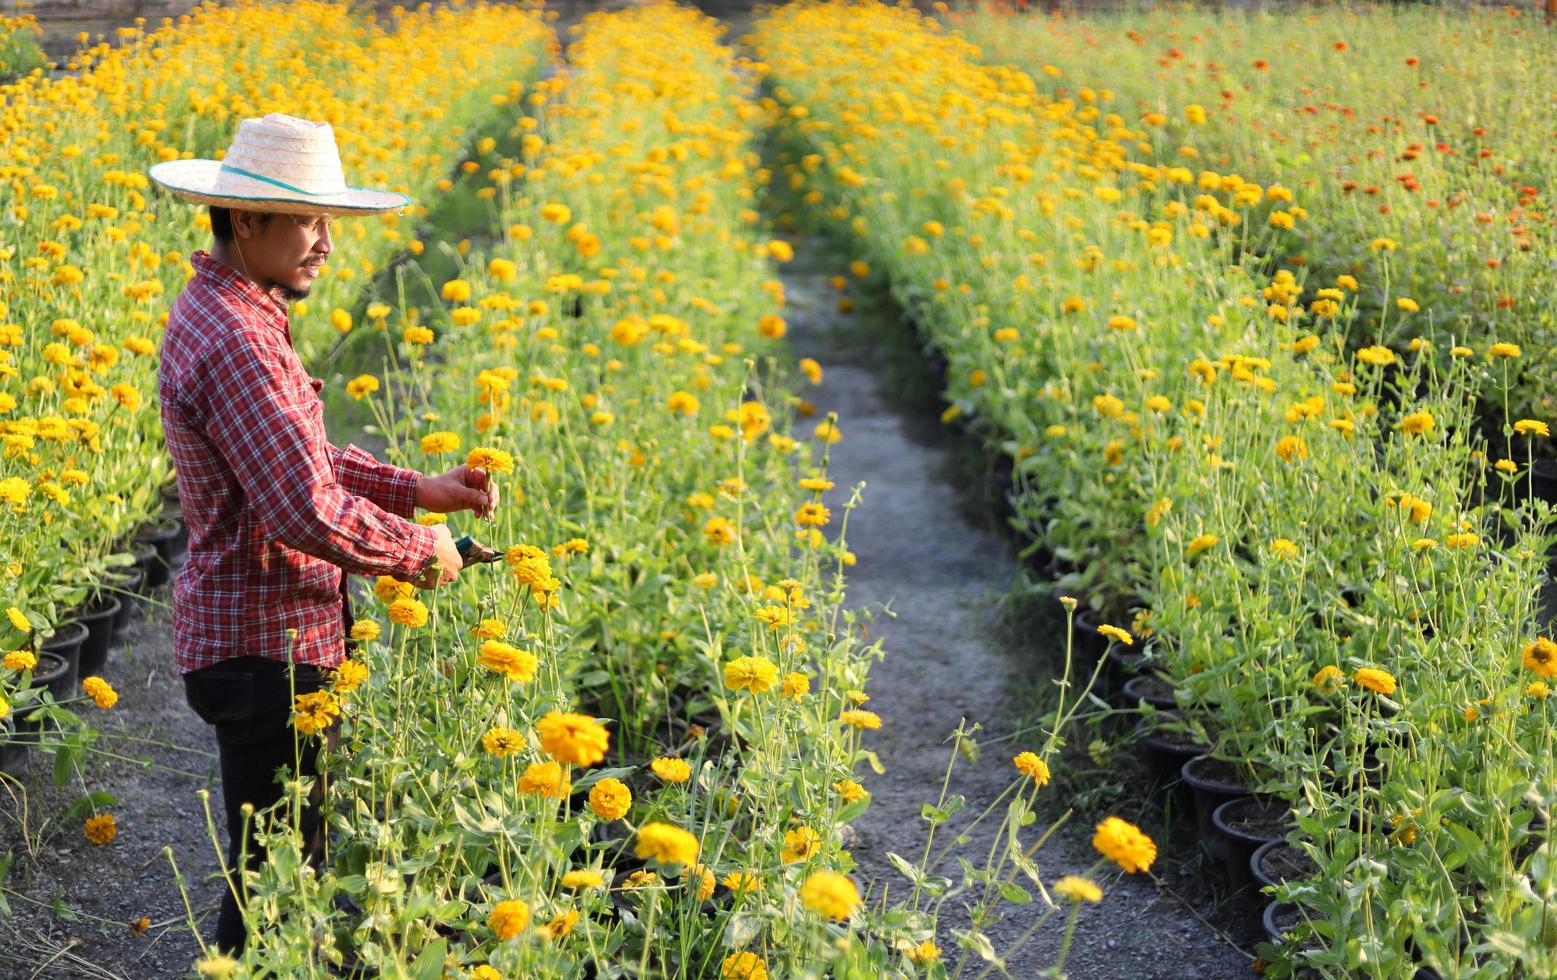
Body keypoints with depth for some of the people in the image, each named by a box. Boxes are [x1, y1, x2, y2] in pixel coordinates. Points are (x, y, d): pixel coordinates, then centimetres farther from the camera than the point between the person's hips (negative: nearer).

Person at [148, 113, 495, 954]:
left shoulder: (217, 312, 11)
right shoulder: (236, 343, -23)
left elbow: (306, 459, 19)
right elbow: (310, 516, -28)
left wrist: (420, 489, 8)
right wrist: (421, 551, -12)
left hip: (272, 640, 10)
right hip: (264, 654, -10)